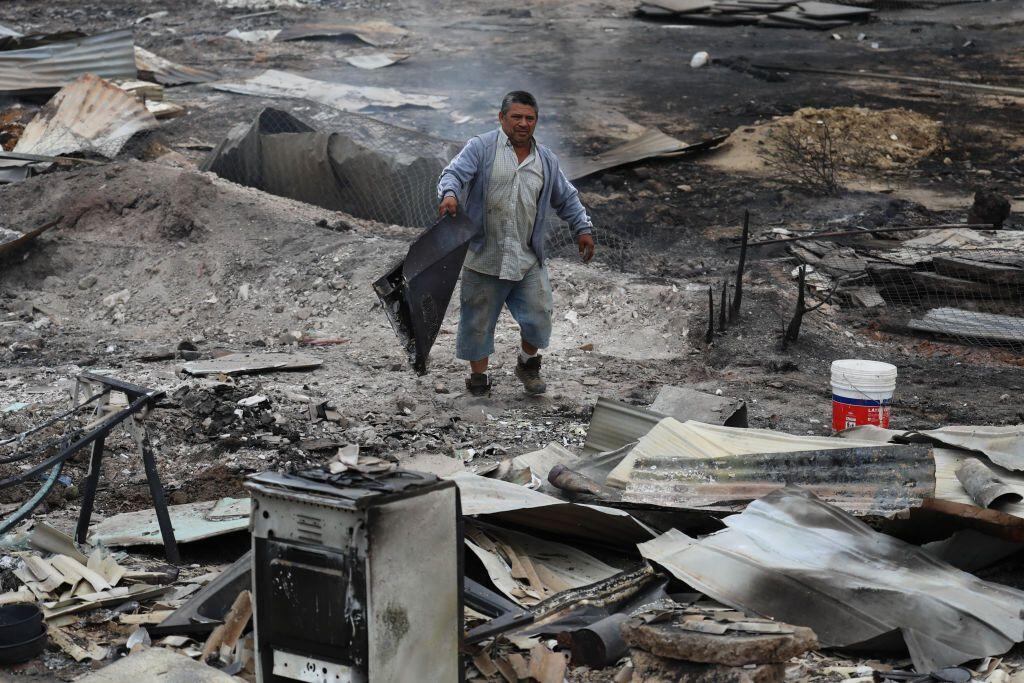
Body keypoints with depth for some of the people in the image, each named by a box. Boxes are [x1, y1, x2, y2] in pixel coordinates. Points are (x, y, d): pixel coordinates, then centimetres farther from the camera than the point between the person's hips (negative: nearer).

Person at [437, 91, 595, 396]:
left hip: (528, 259, 3)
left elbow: (566, 198, 20)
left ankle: (528, 364, 31)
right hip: (484, 257, -3)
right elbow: (454, 173, -15)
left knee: (538, 316, 3)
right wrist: (449, 194, -36)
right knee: (478, 321, 6)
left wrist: (583, 229, 11)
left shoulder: (546, 160, 11)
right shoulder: (481, 148, -3)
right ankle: (478, 376, 25)